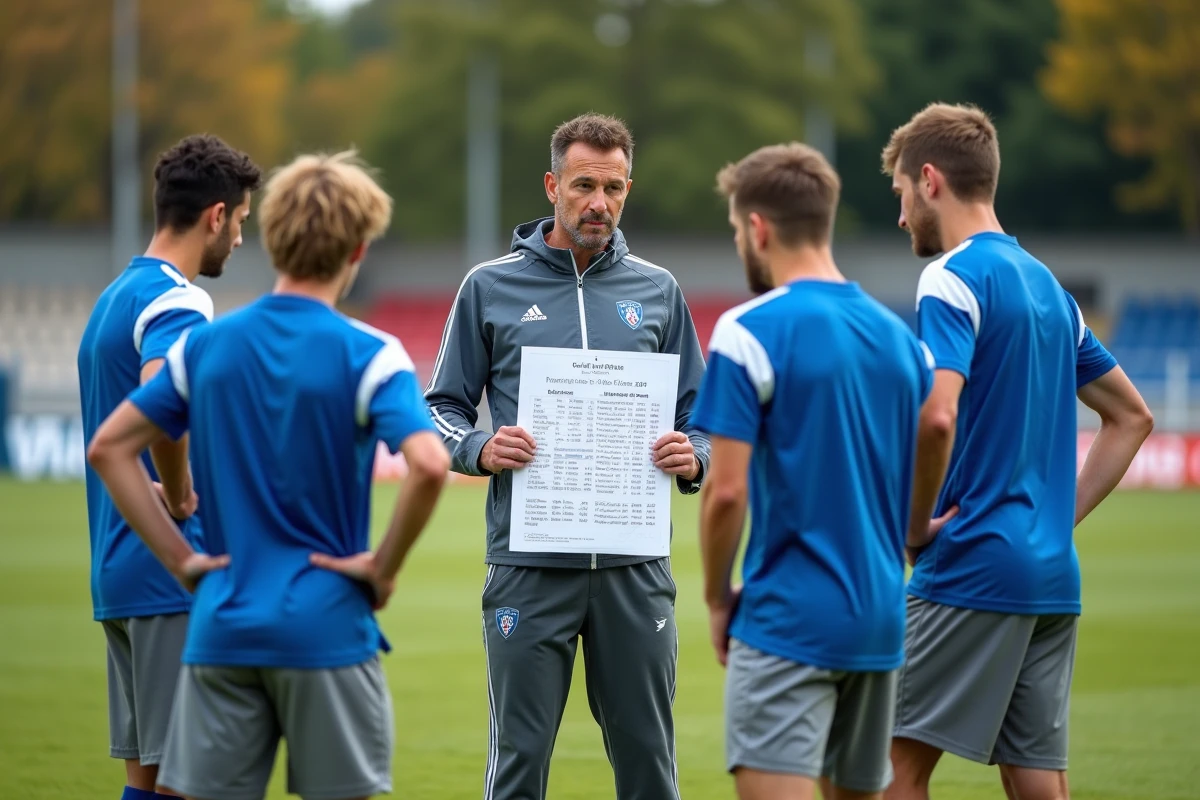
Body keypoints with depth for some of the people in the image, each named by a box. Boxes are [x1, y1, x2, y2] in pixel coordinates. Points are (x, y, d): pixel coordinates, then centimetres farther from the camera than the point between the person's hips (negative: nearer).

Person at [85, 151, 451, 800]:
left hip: (222, 628, 3)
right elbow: (428, 464, -23)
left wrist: (179, 558, 6)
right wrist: (383, 568, -9)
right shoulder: (368, 356, -8)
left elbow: (108, 448, 7)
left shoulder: (204, 345, 5)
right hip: (328, 627, -3)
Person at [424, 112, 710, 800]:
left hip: (635, 568, 2)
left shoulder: (658, 292, 11)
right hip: (529, 568, -2)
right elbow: (443, 408, 8)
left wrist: (692, 459, -7)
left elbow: (699, 413, 15)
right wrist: (481, 449, -14)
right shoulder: (491, 289, 5)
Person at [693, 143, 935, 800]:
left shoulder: (749, 332, -9)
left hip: (788, 622, -7)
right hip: (880, 622, 7)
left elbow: (727, 491, -13)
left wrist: (718, 598, 0)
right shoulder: (901, 337, 10)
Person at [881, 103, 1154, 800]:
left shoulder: (953, 279, -9)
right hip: (1054, 575, 8)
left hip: (973, 568, -8)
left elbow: (937, 417, -24)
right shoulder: (1046, 284, 17)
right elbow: (1132, 415, 25)